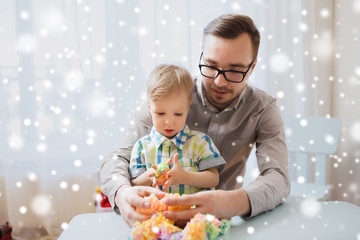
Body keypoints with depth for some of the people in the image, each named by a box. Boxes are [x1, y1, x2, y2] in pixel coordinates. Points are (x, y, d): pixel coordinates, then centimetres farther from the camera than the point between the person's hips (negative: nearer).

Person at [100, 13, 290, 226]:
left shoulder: (263, 109, -9)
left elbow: (278, 179, -21)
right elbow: (119, 159, -13)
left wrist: (235, 203, -44)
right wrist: (123, 193, -38)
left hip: (223, 219, 1)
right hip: (166, 216, 0)